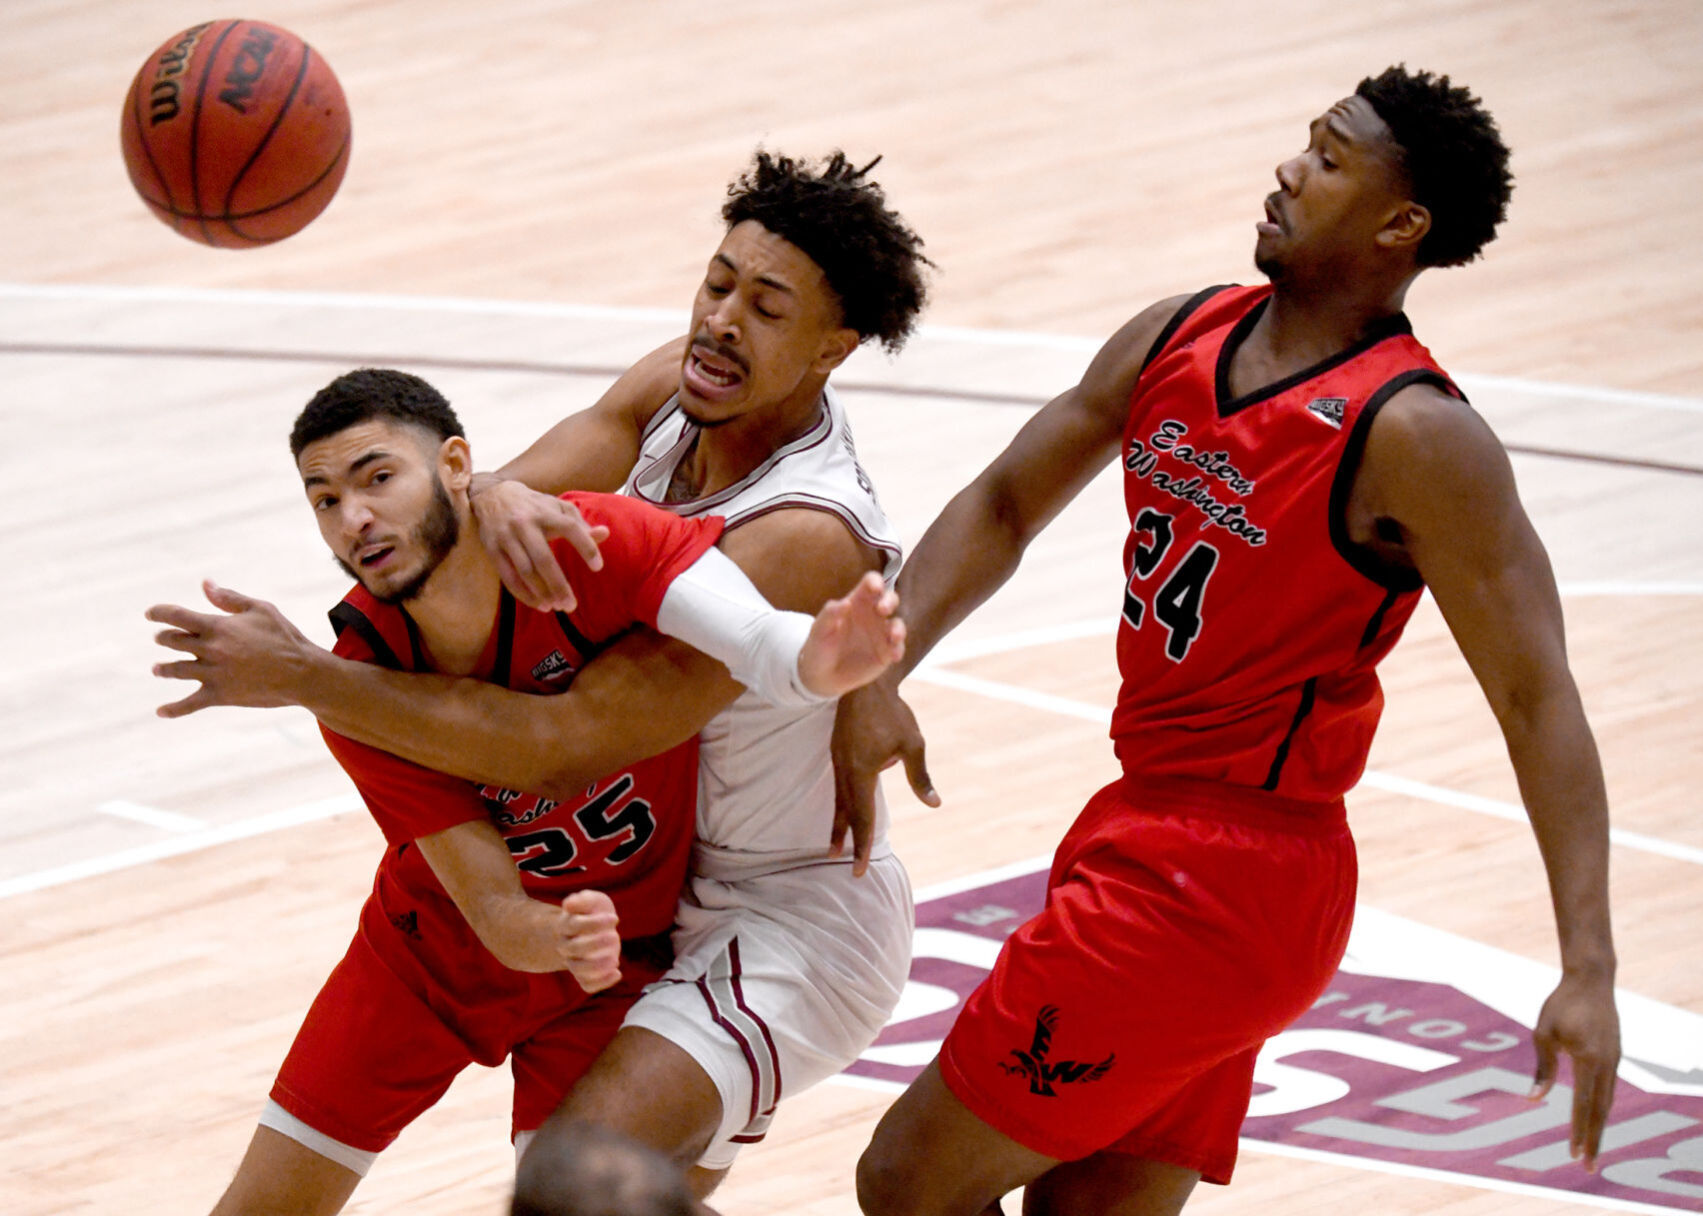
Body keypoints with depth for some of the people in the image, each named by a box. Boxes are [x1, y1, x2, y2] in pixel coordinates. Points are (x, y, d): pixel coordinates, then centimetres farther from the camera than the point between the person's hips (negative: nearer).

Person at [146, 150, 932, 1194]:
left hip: (795, 929, -9)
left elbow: (565, 749, -33)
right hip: (686, 884, 9)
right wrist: (498, 496, -39)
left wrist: (302, 676, -32)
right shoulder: (674, 390, -6)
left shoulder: (808, 538, -31)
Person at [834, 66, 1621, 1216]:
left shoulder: (1416, 439, -18)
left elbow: (1537, 699, -19)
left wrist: (1588, 971, -28)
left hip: (1220, 890, -8)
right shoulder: (1176, 340, 5)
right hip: (1146, 822, 8)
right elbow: (1005, 505, 12)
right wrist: (876, 674, -5)